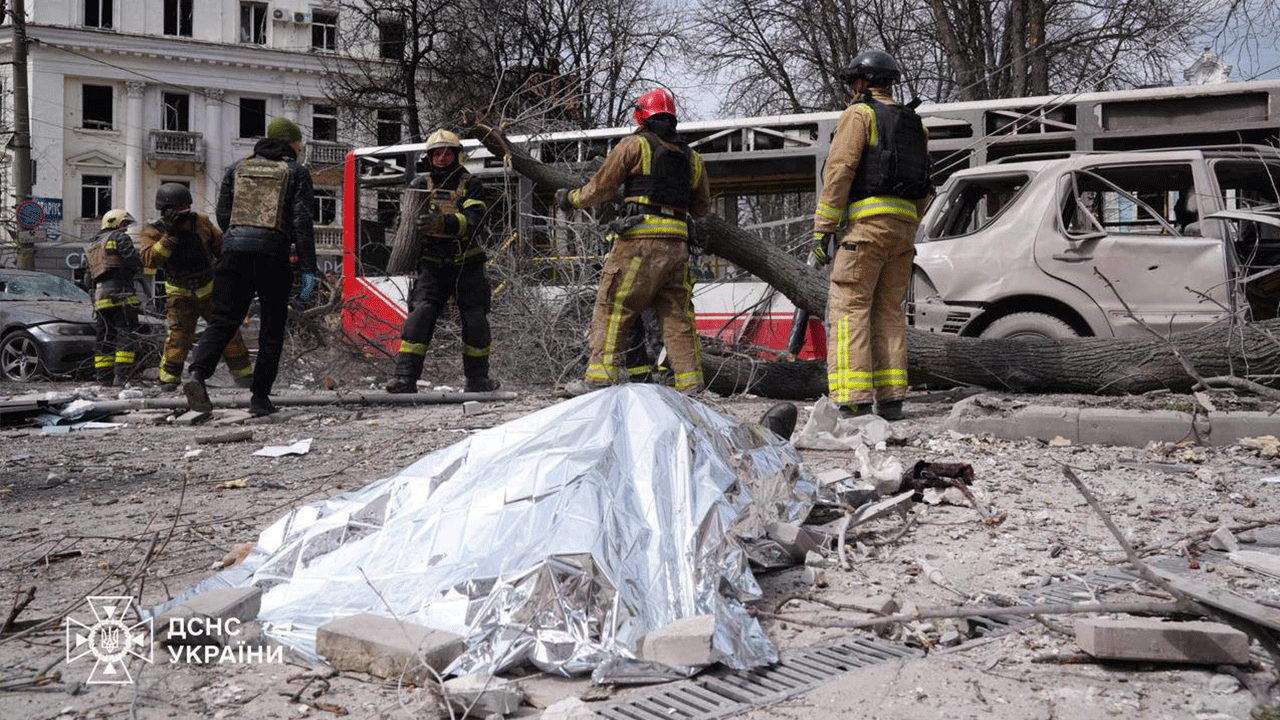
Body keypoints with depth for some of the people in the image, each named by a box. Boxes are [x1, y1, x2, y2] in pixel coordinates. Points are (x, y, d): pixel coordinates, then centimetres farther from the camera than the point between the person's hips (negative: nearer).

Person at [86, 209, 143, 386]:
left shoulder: (92, 246, 28)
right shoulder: (120, 237, 2)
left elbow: (89, 277, 27)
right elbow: (133, 261, -11)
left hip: (100, 297, 8)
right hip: (120, 293, -8)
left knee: (105, 338, 10)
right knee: (127, 335, -9)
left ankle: (104, 378, 7)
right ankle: (121, 375, -17)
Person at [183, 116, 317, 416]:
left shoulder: (238, 167, 15)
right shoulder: (296, 172, 4)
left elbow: (223, 215, 12)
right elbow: (302, 222, -4)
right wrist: (308, 270, -5)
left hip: (234, 249, 3)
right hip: (273, 255, -3)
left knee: (223, 320, 5)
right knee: (272, 328, 8)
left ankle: (198, 374, -18)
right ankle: (260, 396, 6)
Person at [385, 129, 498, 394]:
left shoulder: (471, 186, -1)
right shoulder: (420, 184, 7)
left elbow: (472, 222, -17)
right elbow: (409, 221, 8)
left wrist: (442, 223, -34)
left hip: (467, 265, 0)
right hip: (432, 265, 1)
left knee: (475, 321, 3)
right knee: (420, 313, -15)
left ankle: (477, 377, 21)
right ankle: (406, 376, -16)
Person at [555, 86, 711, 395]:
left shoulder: (635, 144, 3)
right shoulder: (691, 156, 19)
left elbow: (600, 188, 4)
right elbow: (702, 207, 25)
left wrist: (570, 199, 21)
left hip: (641, 238, -5)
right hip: (678, 242, 6)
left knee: (614, 306, -1)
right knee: (677, 313, 9)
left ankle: (602, 376, -6)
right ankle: (691, 384, 7)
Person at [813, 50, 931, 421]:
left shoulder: (859, 114, 0)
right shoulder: (914, 124, 23)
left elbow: (839, 172, -10)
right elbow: (922, 189, 21)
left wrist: (822, 228, -11)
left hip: (866, 221, -7)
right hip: (903, 224, 7)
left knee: (850, 307, -8)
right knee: (889, 310, 10)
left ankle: (855, 400, -16)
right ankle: (890, 397, 7)